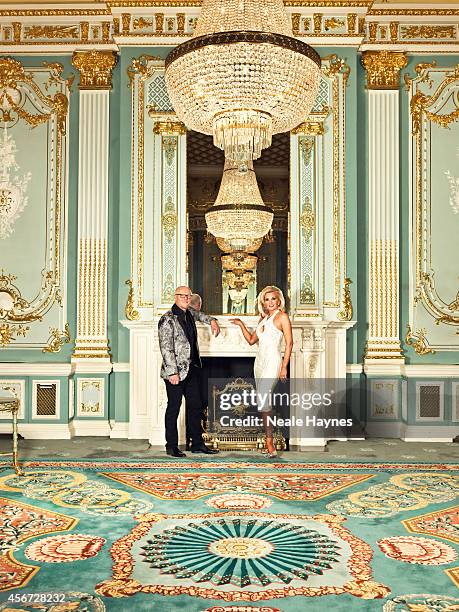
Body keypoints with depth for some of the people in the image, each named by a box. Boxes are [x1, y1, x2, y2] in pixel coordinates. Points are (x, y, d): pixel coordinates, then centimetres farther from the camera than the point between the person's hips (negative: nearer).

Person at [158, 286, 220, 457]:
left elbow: (199, 314, 36)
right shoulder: (167, 319, -13)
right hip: (176, 371, -8)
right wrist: (173, 372, -21)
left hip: (192, 369, 8)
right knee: (174, 408, 2)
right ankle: (172, 446, 13)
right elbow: (166, 348, -17)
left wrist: (211, 320, 17)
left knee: (195, 406, 11)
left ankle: (197, 444, 20)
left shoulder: (189, 313, 10)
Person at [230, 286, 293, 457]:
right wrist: (241, 324, 12)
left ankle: (270, 445, -14)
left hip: (272, 361, -8)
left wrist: (284, 367, -14)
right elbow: (251, 340, 23)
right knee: (263, 400, 6)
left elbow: (289, 342, -8)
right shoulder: (263, 319, 19)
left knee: (263, 399, -18)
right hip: (260, 362, 8)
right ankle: (269, 443, 11)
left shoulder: (282, 316, -2)